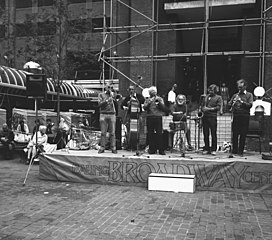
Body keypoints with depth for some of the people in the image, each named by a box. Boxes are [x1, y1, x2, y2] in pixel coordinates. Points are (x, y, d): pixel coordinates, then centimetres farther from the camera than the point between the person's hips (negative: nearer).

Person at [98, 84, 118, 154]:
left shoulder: (113, 94, 13)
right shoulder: (101, 94, 11)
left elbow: (116, 105, 2)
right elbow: (99, 104, -2)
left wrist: (112, 96, -4)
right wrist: (107, 100, -13)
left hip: (112, 115, 1)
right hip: (103, 114, 0)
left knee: (112, 133, -2)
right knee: (103, 132, 0)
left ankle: (113, 148, 2)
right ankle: (102, 148, 5)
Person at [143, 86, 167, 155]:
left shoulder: (160, 99, 13)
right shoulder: (147, 99, 13)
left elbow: (163, 108, 1)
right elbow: (145, 107, -2)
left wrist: (159, 102, -10)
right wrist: (149, 102, -14)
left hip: (158, 117, -1)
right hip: (149, 118, 1)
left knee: (159, 134, -7)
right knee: (150, 134, 0)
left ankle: (161, 150, -3)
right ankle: (152, 149, 9)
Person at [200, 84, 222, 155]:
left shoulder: (218, 97, 5)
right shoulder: (206, 97, 20)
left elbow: (218, 107, -6)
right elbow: (202, 105, 21)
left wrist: (209, 109, -12)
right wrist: (203, 109, -2)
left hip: (213, 117, -5)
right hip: (205, 117, 5)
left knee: (213, 134, -3)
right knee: (205, 134, 5)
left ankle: (213, 150, 3)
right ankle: (206, 149, 13)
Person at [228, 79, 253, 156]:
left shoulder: (249, 95, 8)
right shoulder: (235, 95, 17)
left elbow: (250, 105, -5)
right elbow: (229, 104, 13)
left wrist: (242, 101, -16)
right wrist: (232, 104, -9)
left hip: (244, 117, -2)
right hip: (235, 116, 2)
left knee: (243, 135, -1)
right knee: (235, 134, 2)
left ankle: (240, 151, 6)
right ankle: (234, 150, 10)